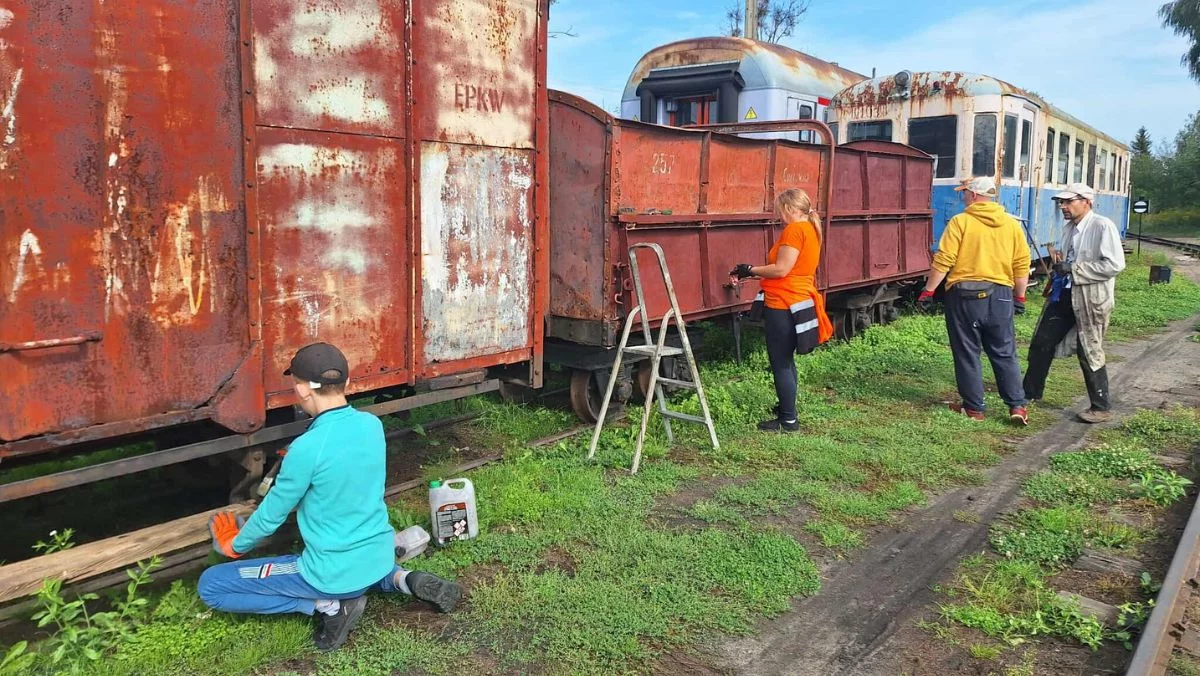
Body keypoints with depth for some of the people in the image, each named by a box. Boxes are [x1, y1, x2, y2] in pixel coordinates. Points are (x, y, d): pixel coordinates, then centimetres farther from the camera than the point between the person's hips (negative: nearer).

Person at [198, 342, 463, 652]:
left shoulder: (307, 448, -23)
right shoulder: (373, 425, -3)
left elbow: (271, 515, -7)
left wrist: (236, 545, 12)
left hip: (334, 576, -6)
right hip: (381, 559, 7)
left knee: (210, 585, 4)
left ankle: (328, 606, -4)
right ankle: (399, 579, 12)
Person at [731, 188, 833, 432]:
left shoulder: (794, 230, -15)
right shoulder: (810, 229, 14)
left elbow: (781, 269, -20)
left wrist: (751, 270, -7)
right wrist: (755, 272, 13)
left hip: (783, 306, -10)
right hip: (798, 301, 10)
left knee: (780, 364, -2)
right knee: (786, 360, 21)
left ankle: (788, 420, 4)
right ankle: (786, 408, 33)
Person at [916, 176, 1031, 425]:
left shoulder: (960, 222, -7)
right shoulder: (1012, 224, 6)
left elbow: (943, 261, -12)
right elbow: (1022, 265, 6)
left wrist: (928, 290, -4)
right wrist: (1019, 296, 15)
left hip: (965, 295, -4)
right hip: (999, 296, 4)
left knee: (967, 353, 6)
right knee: (1005, 353, 12)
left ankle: (974, 408, 11)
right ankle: (1017, 406, 9)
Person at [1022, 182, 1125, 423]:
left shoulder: (1102, 226, -14)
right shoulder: (1069, 227, 10)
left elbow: (1115, 264, -22)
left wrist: (1074, 269, -22)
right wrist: (1059, 266, 5)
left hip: (1091, 299, -8)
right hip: (1064, 295, 8)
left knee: (1090, 353, 0)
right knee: (1041, 343, 11)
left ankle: (1102, 408, 14)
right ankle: (1030, 392, 27)